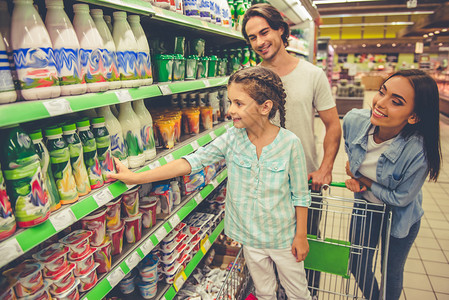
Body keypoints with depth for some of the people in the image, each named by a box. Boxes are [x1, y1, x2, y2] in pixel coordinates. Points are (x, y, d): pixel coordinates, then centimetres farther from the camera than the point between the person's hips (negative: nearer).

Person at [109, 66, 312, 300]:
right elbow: (192, 161, -18)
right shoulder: (232, 138, -13)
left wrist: (301, 235, -5)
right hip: (250, 235, 2)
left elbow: (300, 195, -10)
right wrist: (136, 177, -22)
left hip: (284, 237, -2)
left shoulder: (290, 143, -19)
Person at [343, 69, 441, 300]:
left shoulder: (419, 152, -36)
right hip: (365, 205, 4)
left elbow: (400, 198, -21)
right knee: (358, 265, 21)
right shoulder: (354, 121, -25)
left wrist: (363, 180, -17)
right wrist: (353, 178, -15)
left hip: (400, 216, -3)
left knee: (391, 274, 20)